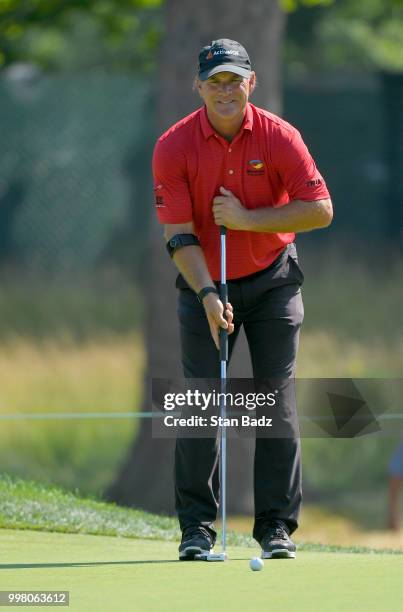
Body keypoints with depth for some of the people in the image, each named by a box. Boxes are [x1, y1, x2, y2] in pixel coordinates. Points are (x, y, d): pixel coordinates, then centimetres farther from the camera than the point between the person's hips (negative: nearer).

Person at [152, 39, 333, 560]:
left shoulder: (279, 137, -12)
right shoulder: (173, 146, -13)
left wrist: (248, 219, -22)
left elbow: (320, 209, -14)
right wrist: (207, 294, -28)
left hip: (272, 278, 0)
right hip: (205, 284, 0)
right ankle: (196, 526, 2)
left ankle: (277, 526, 2)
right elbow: (179, 234, -15)